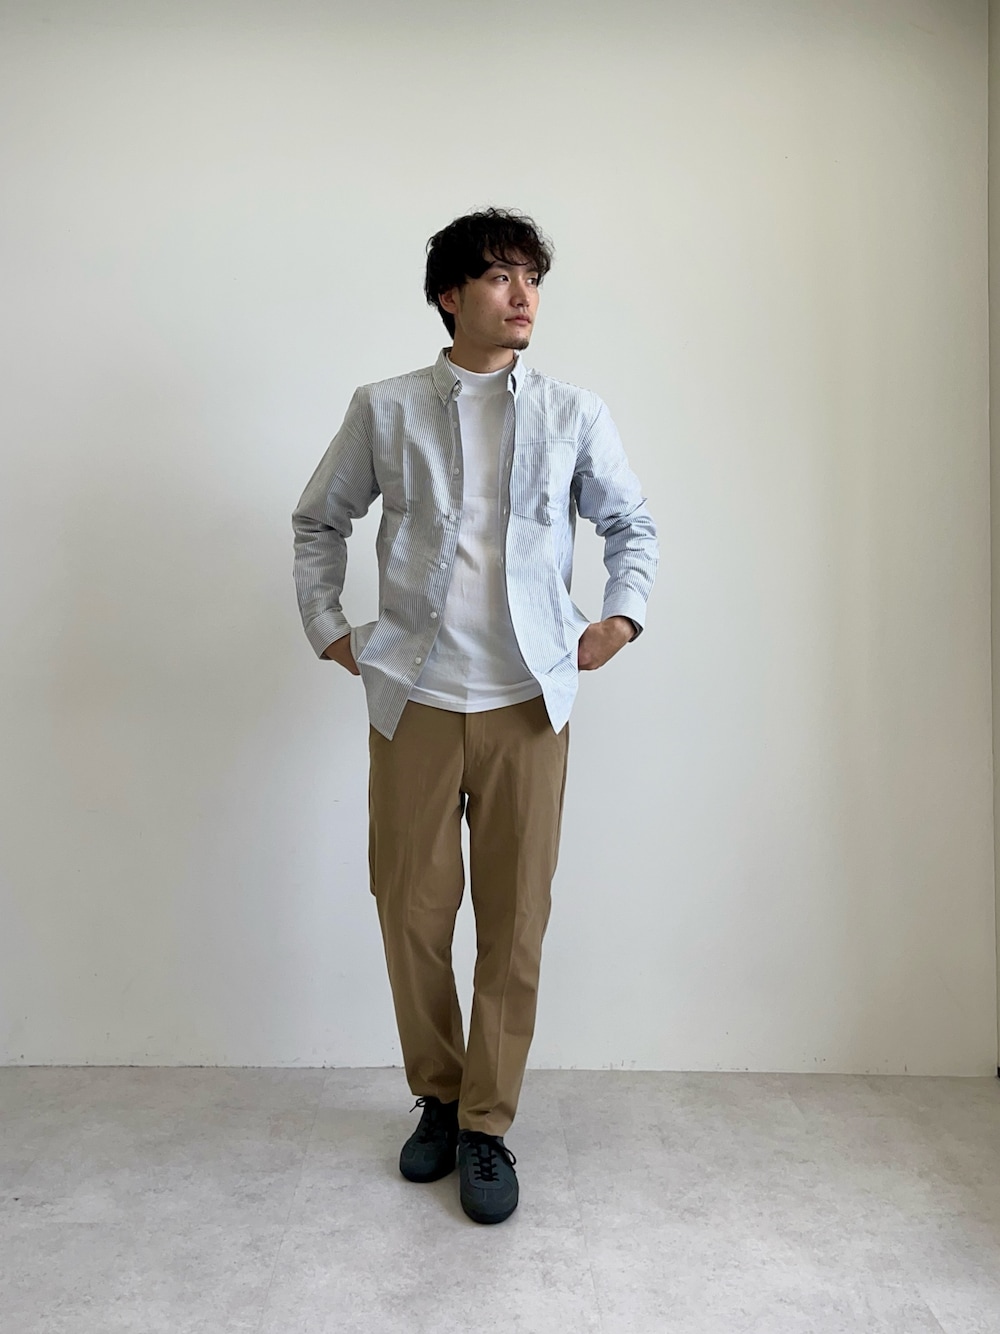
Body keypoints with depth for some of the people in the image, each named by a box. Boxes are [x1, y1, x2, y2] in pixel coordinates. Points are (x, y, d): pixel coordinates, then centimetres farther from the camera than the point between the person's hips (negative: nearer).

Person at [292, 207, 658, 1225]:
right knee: (411, 912, 6)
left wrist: (622, 616, 5)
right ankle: (437, 1099, 29)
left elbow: (632, 522, 18)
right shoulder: (384, 409, 4)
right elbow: (319, 520, 16)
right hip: (413, 697, 0)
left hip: (529, 699, 0)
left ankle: (487, 1127, 19)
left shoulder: (574, 414, 5)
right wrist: (325, 627, 8)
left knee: (514, 921, 3)